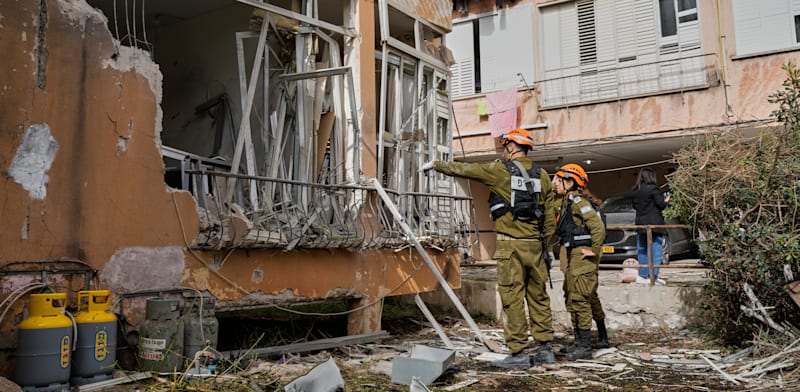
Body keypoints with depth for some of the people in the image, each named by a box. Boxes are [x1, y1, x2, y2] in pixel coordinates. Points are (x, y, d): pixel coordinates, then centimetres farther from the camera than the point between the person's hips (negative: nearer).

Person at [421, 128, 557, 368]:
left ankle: (518, 353, 0)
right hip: (535, 244, 5)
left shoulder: (499, 170, -3)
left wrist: (435, 165, 21)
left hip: (510, 244, -5)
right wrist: (546, 244, 18)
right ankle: (545, 349, 16)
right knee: (538, 296, 12)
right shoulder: (541, 175, 10)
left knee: (512, 297, -2)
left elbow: (462, 169, 7)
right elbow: (550, 215, 10)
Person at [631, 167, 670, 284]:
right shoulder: (653, 188, -11)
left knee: (642, 250, 12)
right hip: (655, 223, -6)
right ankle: (653, 276, -6)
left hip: (640, 224, 6)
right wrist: (666, 200, 11)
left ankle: (643, 275, 13)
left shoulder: (634, 191, 7)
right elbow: (661, 204, -9)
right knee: (656, 250, -2)